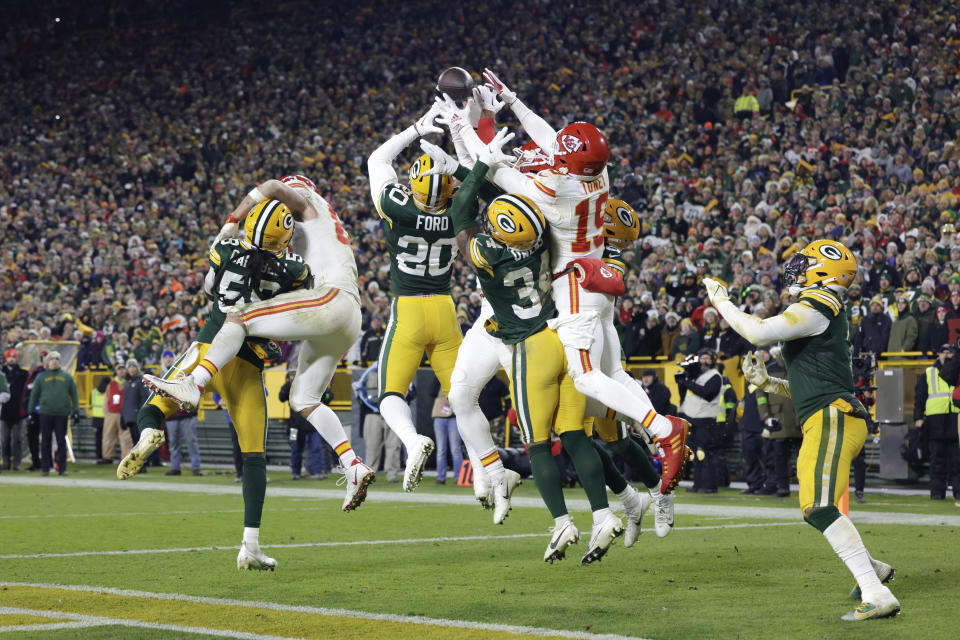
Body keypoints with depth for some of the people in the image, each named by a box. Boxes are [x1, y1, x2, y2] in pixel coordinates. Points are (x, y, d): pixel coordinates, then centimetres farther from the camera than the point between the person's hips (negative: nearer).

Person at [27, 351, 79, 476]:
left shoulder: (67, 377, 12)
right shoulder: (41, 378, 11)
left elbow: (74, 394, 12)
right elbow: (34, 395, 12)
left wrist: (76, 410, 3)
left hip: (62, 414, 0)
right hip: (45, 414, 0)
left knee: (61, 442, -1)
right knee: (45, 442, 2)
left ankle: (62, 468, 4)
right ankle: (45, 467, 8)